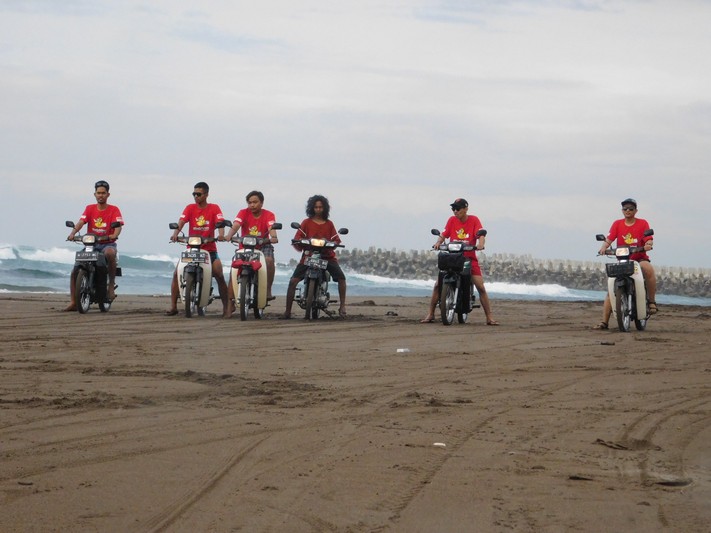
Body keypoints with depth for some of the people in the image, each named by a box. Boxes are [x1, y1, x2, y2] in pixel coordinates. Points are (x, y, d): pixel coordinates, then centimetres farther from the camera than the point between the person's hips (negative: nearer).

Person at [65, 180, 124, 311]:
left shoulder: (114, 210, 1)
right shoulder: (90, 208, 8)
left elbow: (118, 226, -14)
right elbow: (81, 222, -6)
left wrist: (114, 235, -37)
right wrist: (73, 233, -27)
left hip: (107, 244, -3)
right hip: (91, 244, 3)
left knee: (110, 253, -41)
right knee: (75, 271, -11)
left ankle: (111, 284, -27)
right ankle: (73, 302, -5)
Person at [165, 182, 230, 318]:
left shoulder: (214, 208, 2)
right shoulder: (190, 208, 5)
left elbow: (220, 222, -13)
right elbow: (181, 221, -10)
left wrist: (221, 234, -35)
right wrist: (175, 233, -30)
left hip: (209, 248, -2)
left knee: (219, 276, -15)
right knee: (177, 273, -12)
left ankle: (226, 307, -5)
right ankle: (173, 306, -6)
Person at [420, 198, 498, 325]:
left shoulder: (474, 220, -3)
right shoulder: (452, 220, 4)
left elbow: (481, 235, -14)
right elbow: (444, 234, 1)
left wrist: (480, 244, -35)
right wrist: (438, 242, -20)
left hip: (470, 258, -2)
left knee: (481, 287, -10)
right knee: (438, 285, -6)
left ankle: (489, 318, -4)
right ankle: (430, 314, 4)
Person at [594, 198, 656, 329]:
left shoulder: (643, 223, 3)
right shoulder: (617, 224, 8)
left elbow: (649, 239, -8)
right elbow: (609, 238, -4)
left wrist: (648, 245, -32)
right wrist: (604, 247, -26)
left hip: (640, 258, -3)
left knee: (648, 269, -37)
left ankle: (652, 302, -22)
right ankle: (604, 322, -7)